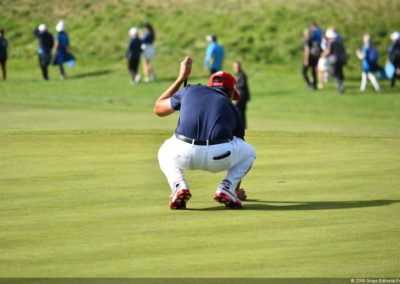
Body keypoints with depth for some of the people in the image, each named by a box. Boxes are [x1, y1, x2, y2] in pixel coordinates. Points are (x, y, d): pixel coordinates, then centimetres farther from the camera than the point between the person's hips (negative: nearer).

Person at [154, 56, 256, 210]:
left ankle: (179, 186, 9)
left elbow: (158, 108, 40)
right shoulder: (233, 109, 27)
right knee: (249, 152, 32)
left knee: (164, 153, 39)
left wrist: (181, 78, 50)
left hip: (184, 154, 1)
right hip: (218, 158, -1)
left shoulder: (190, 91, 25)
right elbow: (238, 154, 39)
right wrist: (237, 189, 54)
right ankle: (226, 188, 8)